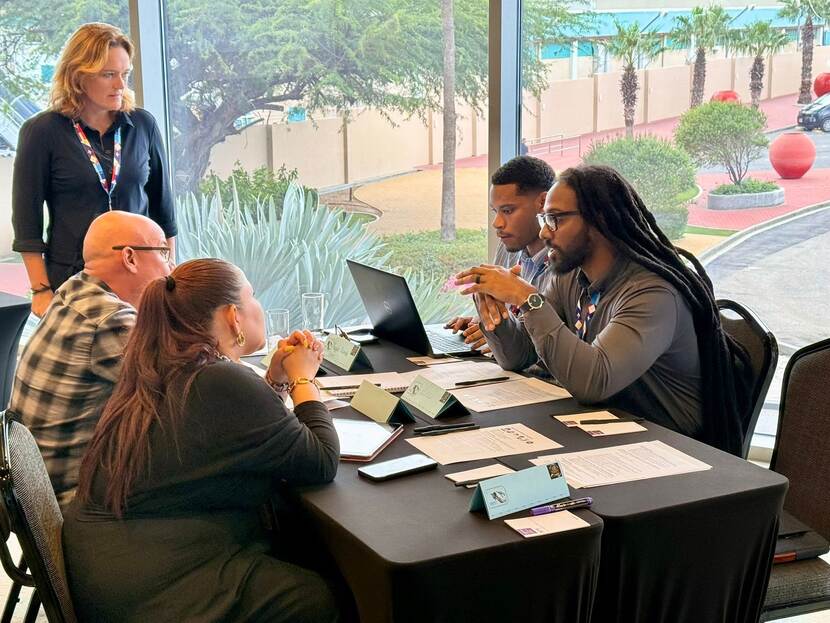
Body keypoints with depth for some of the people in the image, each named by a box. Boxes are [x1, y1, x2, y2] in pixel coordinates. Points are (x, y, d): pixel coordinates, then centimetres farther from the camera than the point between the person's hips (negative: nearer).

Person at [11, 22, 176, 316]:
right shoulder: (41, 131, -3)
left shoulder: (142, 125, 4)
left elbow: (162, 206, 13)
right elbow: (27, 218, -1)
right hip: (72, 278, -2)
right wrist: (41, 290, -5)